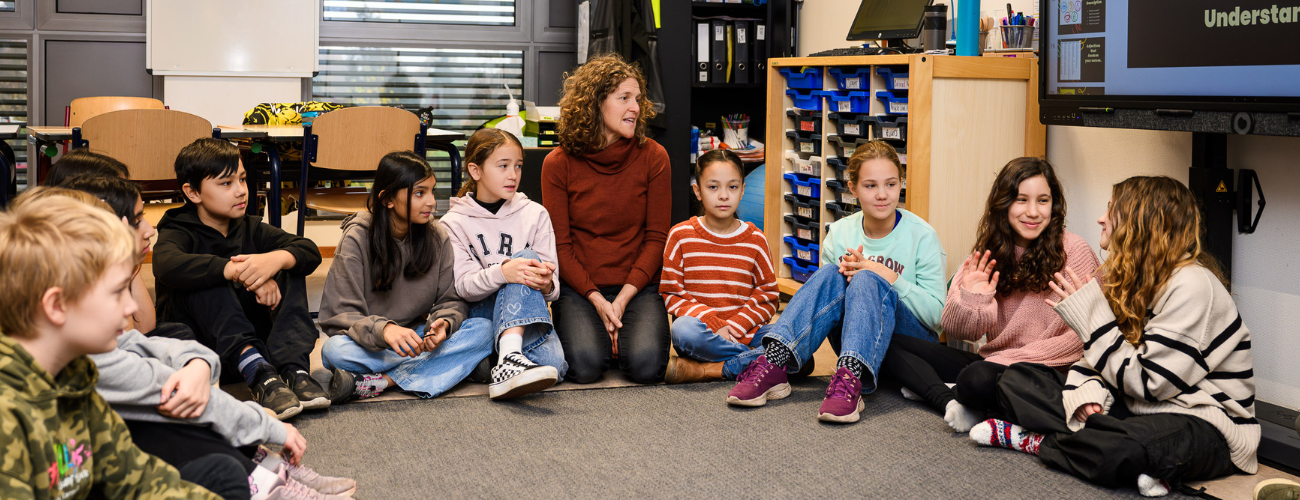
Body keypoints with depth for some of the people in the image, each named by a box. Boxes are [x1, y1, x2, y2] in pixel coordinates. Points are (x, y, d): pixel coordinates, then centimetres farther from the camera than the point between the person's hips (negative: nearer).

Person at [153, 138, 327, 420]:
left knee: (291, 266, -11)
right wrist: (239, 272, -42)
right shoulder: (178, 232, -6)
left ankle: (292, 368, -32)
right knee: (204, 282, -30)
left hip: (254, 337, 4)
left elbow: (310, 251, -8)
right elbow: (167, 265, -33)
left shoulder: (250, 229, 8)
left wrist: (275, 259, -32)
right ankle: (258, 374, -47)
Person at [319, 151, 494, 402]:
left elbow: (452, 300, 3)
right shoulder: (356, 239, -9)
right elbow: (340, 314, -14)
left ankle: (380, 381, -30)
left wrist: (443, 323, -22)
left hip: (419, 338, 5)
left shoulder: (437, 237, 2)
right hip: (369, 344, -4)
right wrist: (382, 330, -35)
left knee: (482, 330, -23)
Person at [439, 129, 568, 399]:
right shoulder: (453, 224, 3)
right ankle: (510, 355, -44)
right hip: (479, 313, -2)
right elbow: (464, 286, -11)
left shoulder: (535, 215, 8)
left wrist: (545, 283, -26)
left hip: (528, 312, 2)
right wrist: (502, 273, -33)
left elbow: (553, 286, 1)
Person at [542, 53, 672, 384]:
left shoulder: (653, 157, -1)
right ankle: (586, 328, 10)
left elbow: (656, 236, -1)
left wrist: (624, 298, -12)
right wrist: (597, 301, -14)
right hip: (578, 288, -1)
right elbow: (560, 244, -2)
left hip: (637, 286, 1)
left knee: (645, 365, -25)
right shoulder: (558, 164, -3)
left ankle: (630, 333, 11)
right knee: (585, 366, -26)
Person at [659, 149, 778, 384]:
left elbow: (768, 296, 8)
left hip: (744, 335, 1)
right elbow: (671, 294, 0)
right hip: (702, 333, -1)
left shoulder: (755, 239, 8)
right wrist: (712, 324, -14)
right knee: (684, 329, -38)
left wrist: (734, 327, -9)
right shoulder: (681, 235, 4)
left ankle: (707, 369, -26)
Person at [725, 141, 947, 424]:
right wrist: (846, 273, -13)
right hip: (855, 340, 3)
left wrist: (888, 277, -20)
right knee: (831, 274, -24)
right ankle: (773, 364, -39)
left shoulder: (921, 236, -6)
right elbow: (825, 296, 8)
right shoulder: (839, 233, 3)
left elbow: (935, 314, -10)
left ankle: (850, 380, -50)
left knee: (867, 281, -30)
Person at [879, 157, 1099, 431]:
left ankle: (932, 388, -6)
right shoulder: (989, 253, 5)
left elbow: (1082, 337, -11)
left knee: (978, 379, -38)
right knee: (889, 344, -4)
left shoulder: (1074, 251, -9)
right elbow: (953, 330, 1)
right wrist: (969, 302, -22)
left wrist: (1014, 359, -17)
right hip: (993, 362, 6)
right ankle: (950, 402, -23)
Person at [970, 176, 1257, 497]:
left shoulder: (1192, 286, -18)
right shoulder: (1128, 276, 10)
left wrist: (1089, 313, -17)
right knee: (1017, 380, -2)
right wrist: (1088, 391, -13)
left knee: (1116, 451, -41)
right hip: (1134, 408, 8)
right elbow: (1100, 356, 11)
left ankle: (1030, 440, -12)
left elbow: (1149, 383, -21)